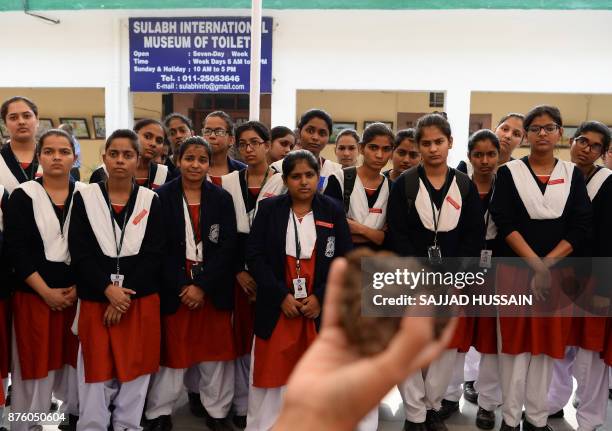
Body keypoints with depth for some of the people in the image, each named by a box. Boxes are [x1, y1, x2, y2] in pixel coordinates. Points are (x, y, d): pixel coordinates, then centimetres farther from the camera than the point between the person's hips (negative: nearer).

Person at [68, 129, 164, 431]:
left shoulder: (151, 201, 2)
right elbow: (80, 253, -4)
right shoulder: (84, 198, 2)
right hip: (96, 299, 0)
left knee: (134, 370, 8)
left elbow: (153, 255, -4)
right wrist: (108, 289, -15)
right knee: (97, 372, 6)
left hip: (140, 300, 0)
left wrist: (126, 296, -12)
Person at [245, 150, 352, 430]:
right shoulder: (269, 209, 0)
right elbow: (254, 255, -5)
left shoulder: (333, 210, 2)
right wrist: (281, 295, -13)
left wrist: (321, 297, -10)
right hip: (277, 307, 0)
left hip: (320, 307, 1)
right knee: (271, 372, 6)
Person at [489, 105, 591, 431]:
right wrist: (535, 264, -17)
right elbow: (504, 224, -9)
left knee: (547, 342, 8)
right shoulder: (508, 172, 0)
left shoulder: (573, 174, 7)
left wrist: (547, 264, -13)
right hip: (515, 269, -2)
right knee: (515, 341, 3)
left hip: (558, 271, 2)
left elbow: (581, 227, -2)